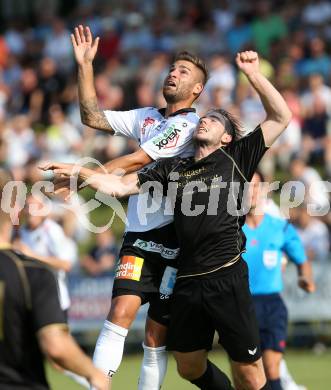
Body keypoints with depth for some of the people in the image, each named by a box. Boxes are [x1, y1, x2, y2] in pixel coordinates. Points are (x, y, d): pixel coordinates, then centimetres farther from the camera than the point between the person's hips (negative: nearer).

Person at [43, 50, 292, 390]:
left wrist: (252, 72, -3)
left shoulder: (235, 158, 7)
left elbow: (281, 117, 1)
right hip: (187, 281, 5)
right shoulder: (173, 168, 17)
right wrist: (77, 171, 6)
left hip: (227, 277, -5)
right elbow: (121, 185, 16)